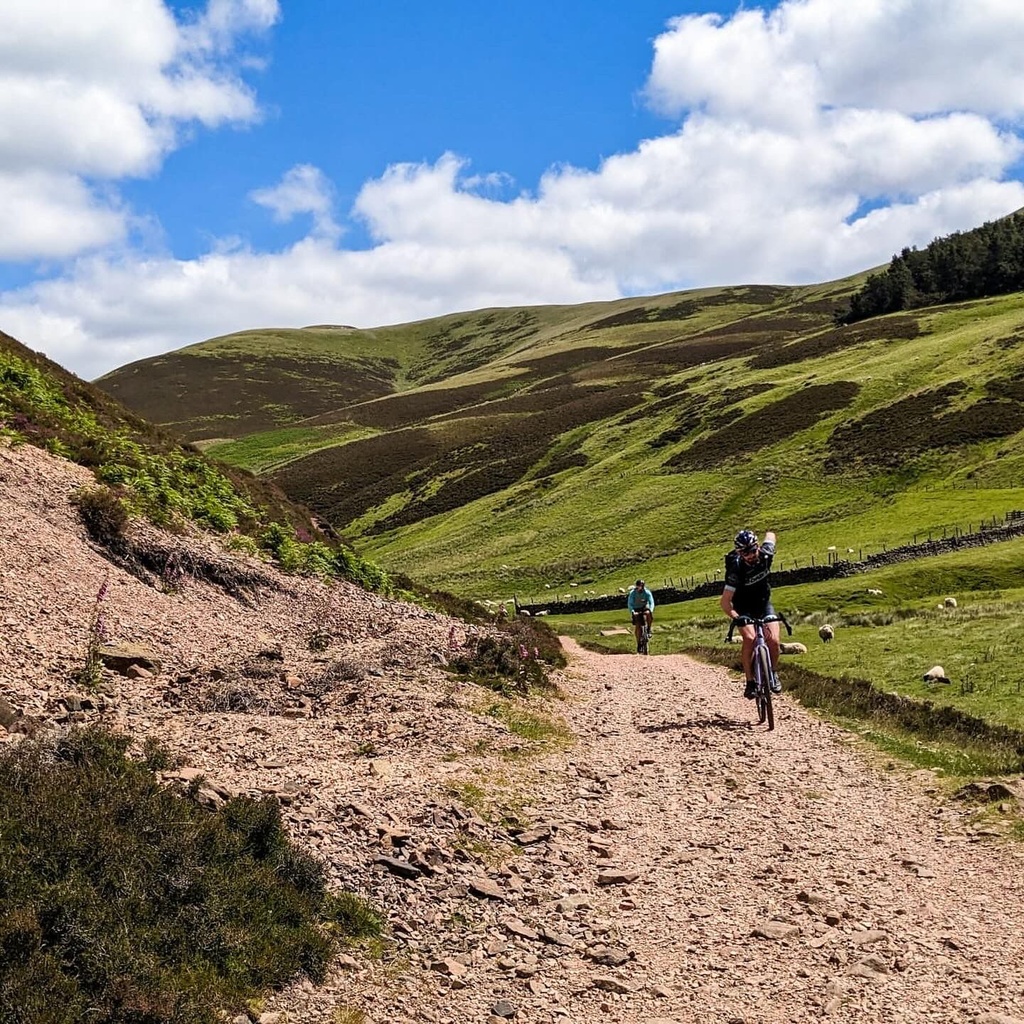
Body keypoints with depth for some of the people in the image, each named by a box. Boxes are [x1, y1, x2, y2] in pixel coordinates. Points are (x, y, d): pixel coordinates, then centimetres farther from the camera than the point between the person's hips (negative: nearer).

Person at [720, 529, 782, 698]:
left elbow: (770, 535, 3)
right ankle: (750, 682, -17)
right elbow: (725, 602, -33)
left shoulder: (766, 555, -22)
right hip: (744, 608, -3)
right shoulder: (736, 569, -32)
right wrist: (738, 619, -45)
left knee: (773, 640, -16)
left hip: (764, 603, 3)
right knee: (750, 638, -28)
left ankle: (773, 673, 11)